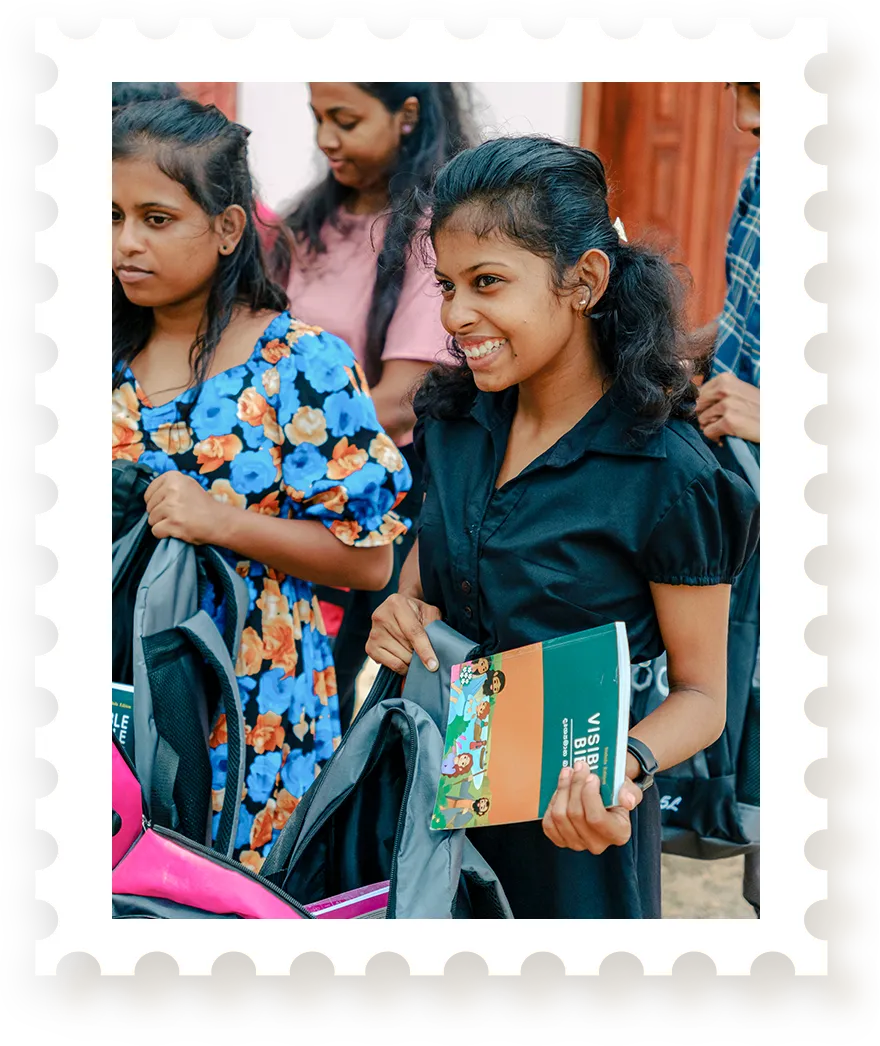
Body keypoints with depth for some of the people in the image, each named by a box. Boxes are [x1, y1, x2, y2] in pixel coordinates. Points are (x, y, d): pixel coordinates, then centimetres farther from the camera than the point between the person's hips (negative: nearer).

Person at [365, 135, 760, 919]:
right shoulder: (453, 420, -3)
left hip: (568, 822, -5)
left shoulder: (668, 474, -20)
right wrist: (401, 614, -10)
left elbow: (701, 693, -13)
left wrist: (625, 768, -32)